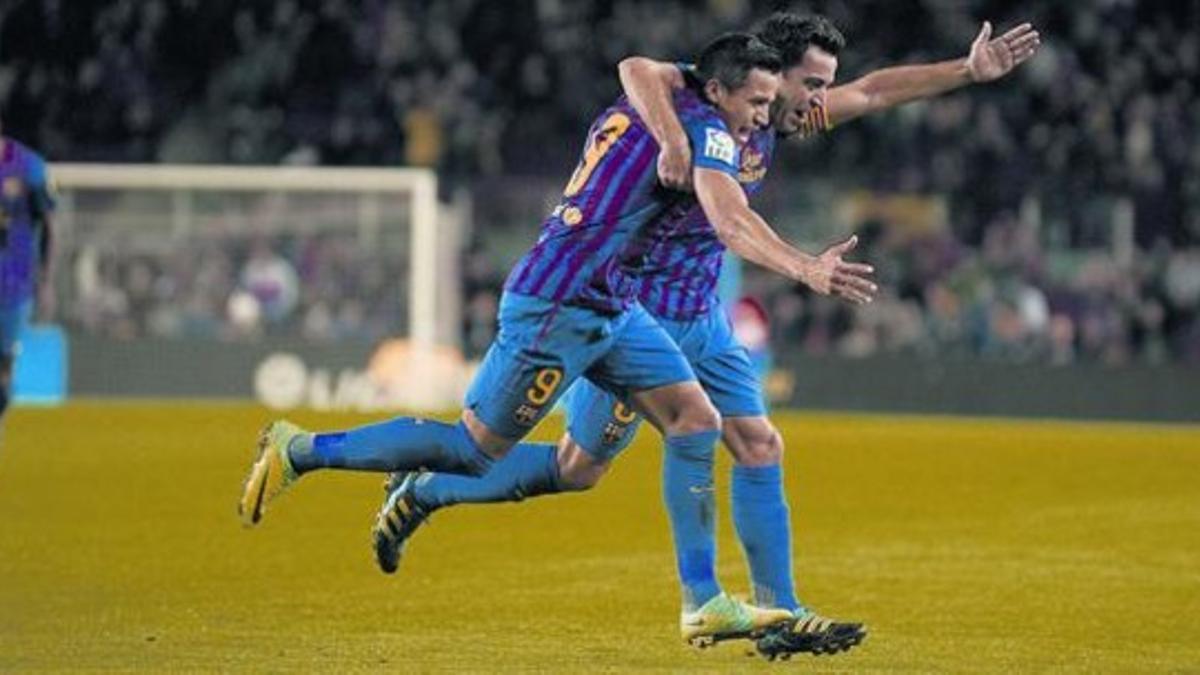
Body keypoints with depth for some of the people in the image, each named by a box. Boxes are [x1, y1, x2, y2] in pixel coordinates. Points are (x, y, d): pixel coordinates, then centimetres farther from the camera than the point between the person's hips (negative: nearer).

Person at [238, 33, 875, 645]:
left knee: (696, 422, 2)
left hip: (609, 306, 10)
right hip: (555, 307, -10)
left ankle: (703, 602, 2)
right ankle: (299, 451, 10)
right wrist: (802, 267, -40)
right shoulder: (701, 126, -14)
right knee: (474, 449, -2)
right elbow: (727, 214, -29)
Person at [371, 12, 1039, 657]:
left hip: (704, 320, 8)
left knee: (760, 447, 1)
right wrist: (674, 142, -53)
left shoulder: (773, 121, 6)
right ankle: (421, 493, 18)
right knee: (578, 469, 2)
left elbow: (875, 90, 13)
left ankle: (779, 614, 6)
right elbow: (637, 70, -39)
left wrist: (971, 71, 9)